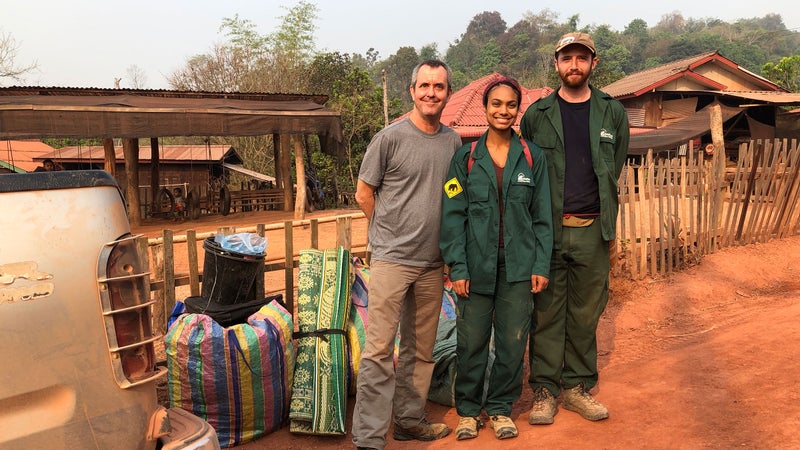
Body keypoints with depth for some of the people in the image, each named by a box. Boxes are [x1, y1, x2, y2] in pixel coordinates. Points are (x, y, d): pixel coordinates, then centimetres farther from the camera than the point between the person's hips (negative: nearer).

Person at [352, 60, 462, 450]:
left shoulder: (453, 141, 8)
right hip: (392, 258, -5)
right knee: (379, 348, -4)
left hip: (433, 263, 5)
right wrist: (392, 234, 7)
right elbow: (364, 194, 1)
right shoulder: (390, 137, -6)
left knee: (420, 349, 14)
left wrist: (450, 252, 13)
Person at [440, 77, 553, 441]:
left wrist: (541, 266, -1)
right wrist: (457, 267, -7)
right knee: (472, 341, 4)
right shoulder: (466, 157, 2)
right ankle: (468, 409, 23)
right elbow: (453, 215, -1)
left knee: (512, 341, 7)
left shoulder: (532, 157, 5)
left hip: (518, 266, 1)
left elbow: (542, 216, 6)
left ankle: (500, 407, 26)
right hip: (477, 265, -1)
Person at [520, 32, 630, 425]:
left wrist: (608, 224, 9)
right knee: (547, 312, 2)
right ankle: (545, 389, 13)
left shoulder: (612, 113, 9)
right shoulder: (536, 115, 5)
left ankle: (577, 386, 21)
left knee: (585, 313, 8)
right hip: (547, 230, -1)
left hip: (591, 231, 2)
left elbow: (615, 172, 14)